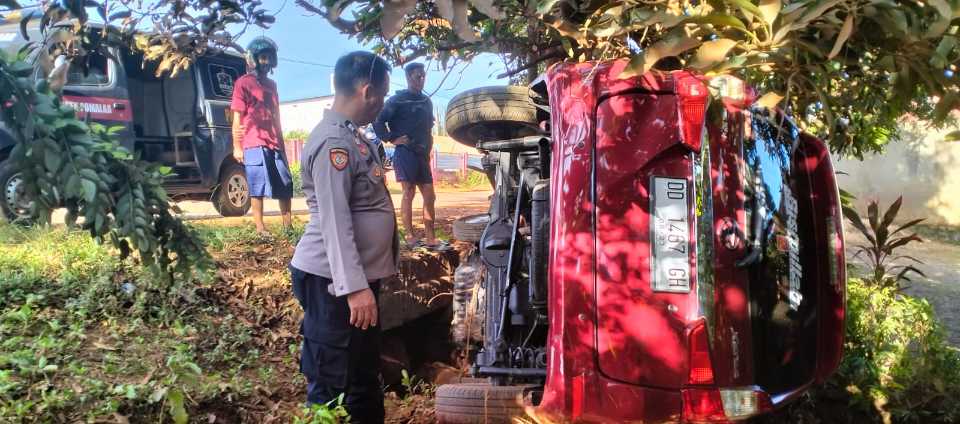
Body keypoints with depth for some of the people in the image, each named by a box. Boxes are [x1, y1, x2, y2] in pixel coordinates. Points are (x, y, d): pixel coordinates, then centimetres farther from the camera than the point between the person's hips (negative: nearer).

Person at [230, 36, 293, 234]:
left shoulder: (271, 84, 19)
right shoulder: (243, 83, 0)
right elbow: (237, 117, -4)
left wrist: (282, 145, 20)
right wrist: (237, 146, -10)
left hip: (273, 144, 6)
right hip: (254, 144, -6)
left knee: (286, 184, 6)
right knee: (258, 187, -5)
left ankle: (288, 226, 15)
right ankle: (260, 228, -1)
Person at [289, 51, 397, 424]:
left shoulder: (352, 136, 14)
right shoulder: (333, 142, -18)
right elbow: (334, 221, -24)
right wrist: (354, 287, -26)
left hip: (357, 276, 10)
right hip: (334, 282, -10)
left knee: (365, 374, 21)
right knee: (333, 386, 2)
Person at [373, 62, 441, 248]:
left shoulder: (427, 102, 18)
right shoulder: (398, 99, -3)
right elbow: (378, 121, -7)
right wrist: (392, 139, -11)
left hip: (422, 154, 7)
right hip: (405, 152, -7)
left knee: (429, 195, 4)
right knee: (409, 193, -8)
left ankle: (431, 238, 9)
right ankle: (410, 237, -4)